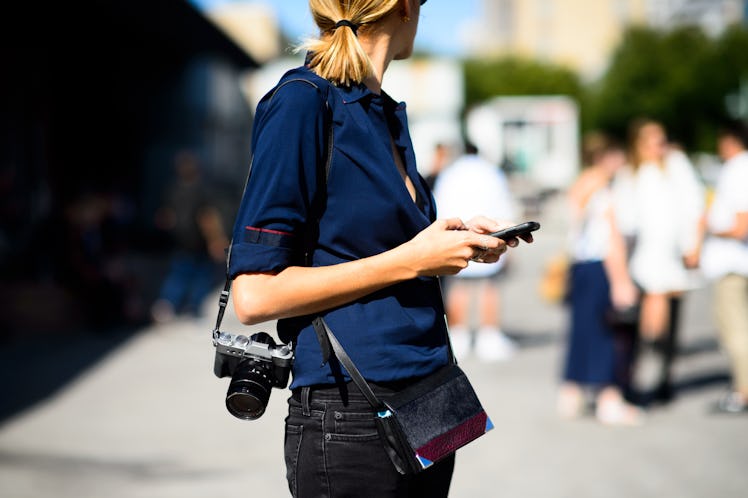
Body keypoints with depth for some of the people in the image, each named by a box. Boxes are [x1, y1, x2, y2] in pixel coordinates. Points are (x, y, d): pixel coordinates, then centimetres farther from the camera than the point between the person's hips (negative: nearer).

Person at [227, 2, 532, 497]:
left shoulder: (385, 112, 11)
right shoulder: (303, 101, -13)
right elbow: (254, 294, -18)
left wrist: (456, 243, 5)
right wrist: (411, 259, -16)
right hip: (349, 421, -8)